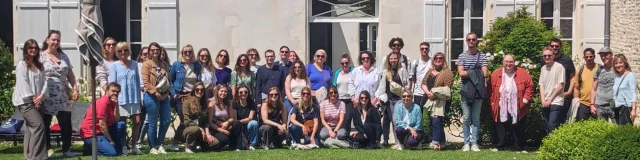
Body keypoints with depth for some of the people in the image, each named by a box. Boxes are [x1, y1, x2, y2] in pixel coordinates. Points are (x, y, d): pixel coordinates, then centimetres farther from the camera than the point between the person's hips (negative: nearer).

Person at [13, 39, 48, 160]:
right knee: (39, 126, -18)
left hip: (37, 101, 7)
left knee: (31, 128, 9)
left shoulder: (39, 65, 16)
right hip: (26, 102, -7)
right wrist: (32, 98, -15)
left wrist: (41, 95, -7)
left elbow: (44, 81, 9)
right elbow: (22, 83, -12)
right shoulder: (22, 65, -5)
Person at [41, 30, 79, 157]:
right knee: (46, 123, 5)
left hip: (63, 96, 4)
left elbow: (70, 75, 16)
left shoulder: (64, 56, 13)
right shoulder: (41, 56, -1)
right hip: (47, 97, -4)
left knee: (66, 123, 1)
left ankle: (66, 149, 10)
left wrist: (75, 88, 6)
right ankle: (47, 148, 15)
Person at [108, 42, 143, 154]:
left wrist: (138, 97, 8)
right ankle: (123, 147, 16)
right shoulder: (114, 66, -2)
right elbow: (112, 84, -3)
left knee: (137, 122, 1)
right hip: (121, 99, -3)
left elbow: (138, 81, 12)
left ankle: (133, 146, 15)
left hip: (134, 99, 3)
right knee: (122, 123, 4)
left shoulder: (134, 64, 9)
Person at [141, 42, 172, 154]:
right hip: (152, 96, -6)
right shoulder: (146, 64, -4)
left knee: (166, 121, 6)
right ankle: (152, 147, 9)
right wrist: (156, 93, -16)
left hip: (164, 96, 6)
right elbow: (146, 82, -11)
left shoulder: (164, 64, 14)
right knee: (153, 123, 0)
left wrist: (167, 93, 1)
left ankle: (159, 144, 19)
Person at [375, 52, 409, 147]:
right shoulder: (385, 72, 11)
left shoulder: (402, 70, 4)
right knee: (393, 120, 4)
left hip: (399, 98, -2)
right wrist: (378, 96, 6)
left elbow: (407, 84, 3)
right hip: (389, 99, 2)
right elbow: (381, 85, 13)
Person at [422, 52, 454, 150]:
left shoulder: (447, 72, -3)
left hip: (441, 101, -7)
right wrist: (428, 92, -8)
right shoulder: (430, 71, 19)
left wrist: (435, 94, -17)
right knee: (431, 122, 8)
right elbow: (423, 83, 12)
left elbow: (447, 88, -11)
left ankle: (436, 142, -15)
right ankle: (442, 142, 17)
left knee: (436, 121, -16)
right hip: (430, 100, 7)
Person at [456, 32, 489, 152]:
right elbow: (461, 73, -7)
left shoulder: (482, 56, 3)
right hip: (465, 90, 0)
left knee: (476, 118, 3)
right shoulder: (462, 56, 5)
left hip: (478, 91, 0)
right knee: (466, 118, 1)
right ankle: (466, 143, 5)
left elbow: (485, 74, -7)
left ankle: (474, 143, 6)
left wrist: (469, 73, -7)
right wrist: (476, 72, -9)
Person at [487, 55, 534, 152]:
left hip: (517, 110, 0)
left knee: (518, 129, 8)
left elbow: (530, 86, 1)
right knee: (500, 129, 5)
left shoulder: (523, 73, 0)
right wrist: (492, 102, 0)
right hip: (501, 109, 0)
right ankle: (498, 146, 14)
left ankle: (520, 148, 17)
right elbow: (490, 89, 6)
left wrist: (526, 99, -7)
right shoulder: (495, 74, 2)